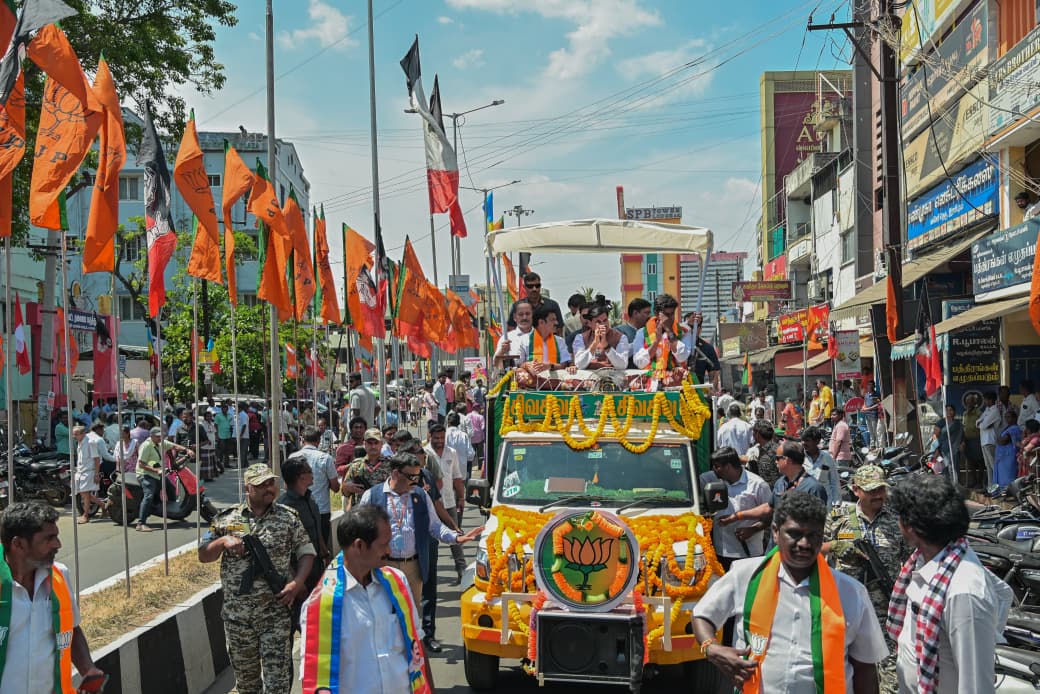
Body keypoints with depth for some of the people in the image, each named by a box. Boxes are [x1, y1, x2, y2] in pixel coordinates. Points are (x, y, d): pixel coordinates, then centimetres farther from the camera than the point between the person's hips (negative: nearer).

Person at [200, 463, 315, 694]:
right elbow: (203, 555, 5)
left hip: (276, 613, -2)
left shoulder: (289, 517, 0)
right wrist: (223, 541, -14)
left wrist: (297, 583, -11)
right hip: (236, 614, 2)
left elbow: (306, 552, 4)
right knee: (245, 675, 16)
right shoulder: (226, 518, 2)